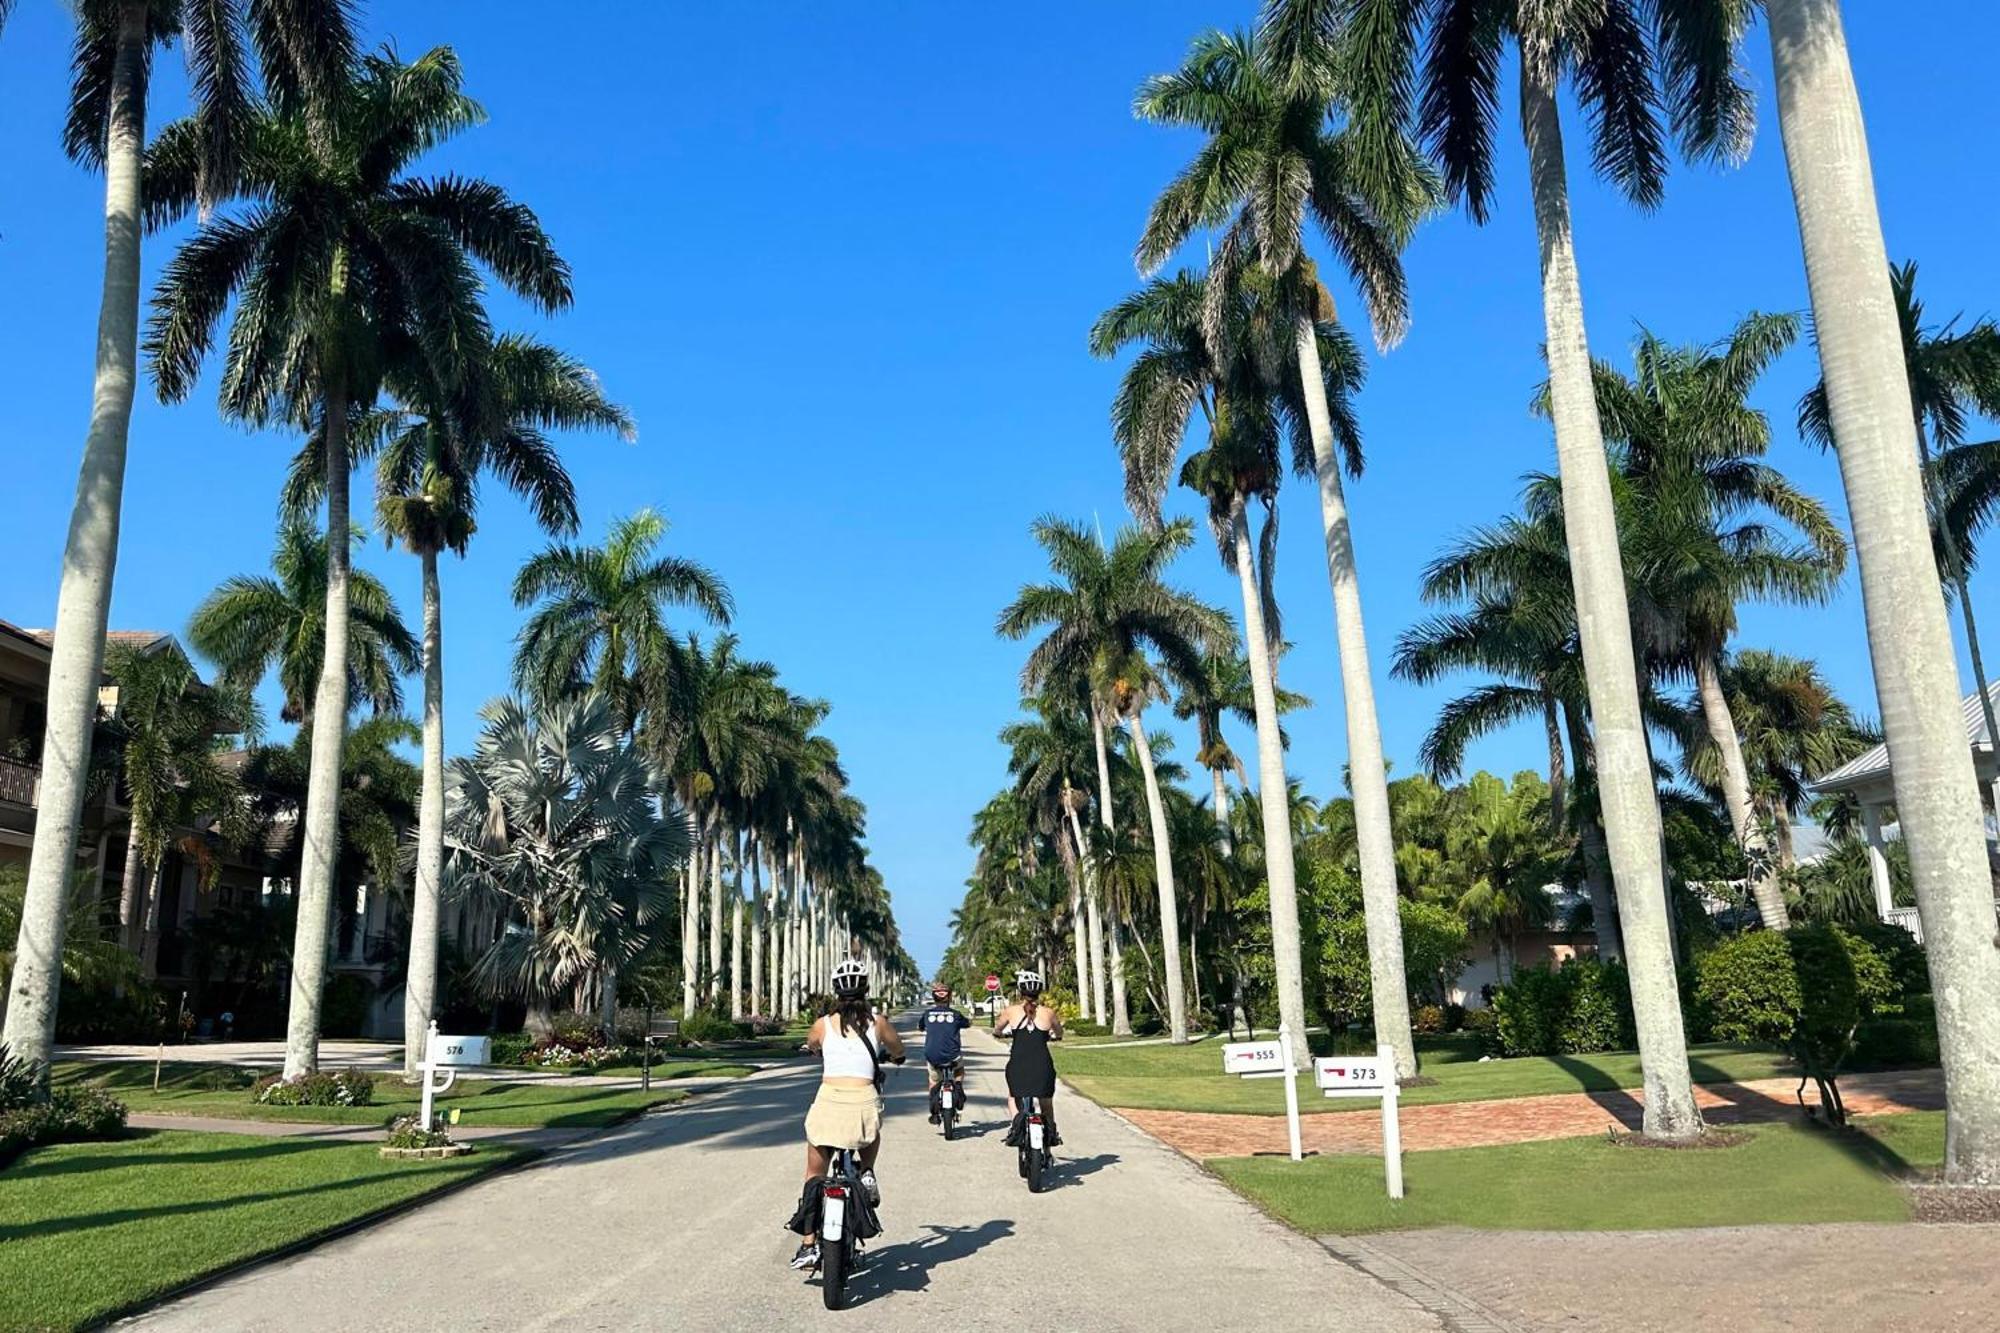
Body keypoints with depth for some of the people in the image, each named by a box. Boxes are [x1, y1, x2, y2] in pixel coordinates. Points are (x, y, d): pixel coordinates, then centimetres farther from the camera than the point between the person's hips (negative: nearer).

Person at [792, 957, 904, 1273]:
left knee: (814, 1175, 18)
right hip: (864, 1102, 0)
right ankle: (867, 1173, 13)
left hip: (829, 1103, 0)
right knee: (873, 1134, 38)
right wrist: (886, 1055, 47)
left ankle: (809, 1245, 15)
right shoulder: (877, 1022, 6)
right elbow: (898, 1052, 24)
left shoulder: (824, 1024, 6)